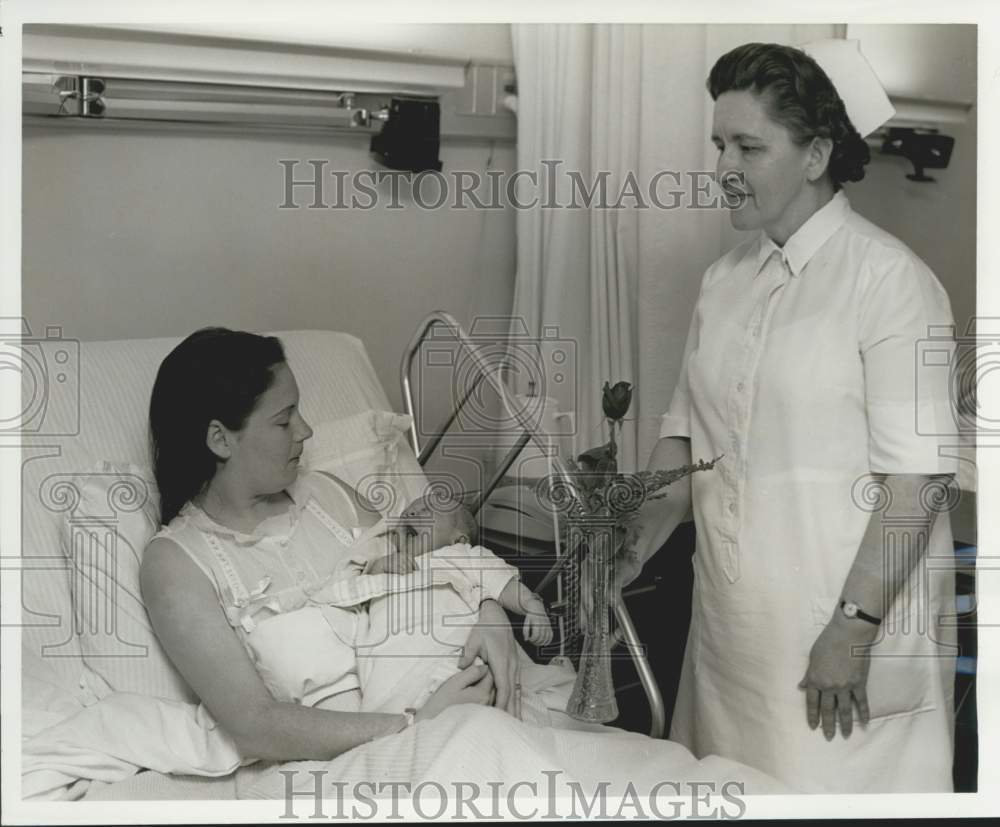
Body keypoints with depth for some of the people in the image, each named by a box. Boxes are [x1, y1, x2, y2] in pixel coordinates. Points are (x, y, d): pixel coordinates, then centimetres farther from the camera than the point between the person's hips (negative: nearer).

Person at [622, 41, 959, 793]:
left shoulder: (889, 279, -12)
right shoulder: (725, 279, 9)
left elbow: (917, 475, -15)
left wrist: (854, 627, -18)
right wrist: (638, 534, -1)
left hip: (849, 616, -6)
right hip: (731, 618, 6)